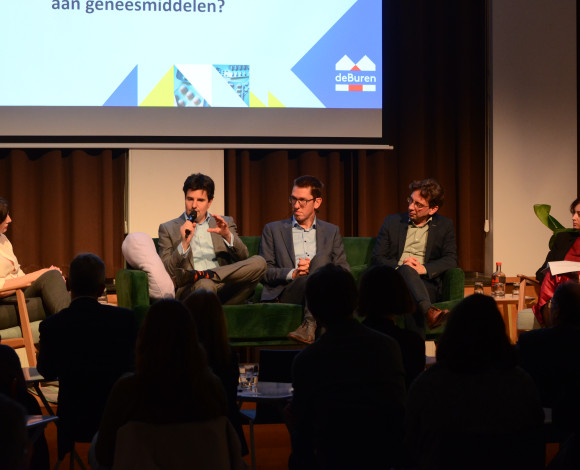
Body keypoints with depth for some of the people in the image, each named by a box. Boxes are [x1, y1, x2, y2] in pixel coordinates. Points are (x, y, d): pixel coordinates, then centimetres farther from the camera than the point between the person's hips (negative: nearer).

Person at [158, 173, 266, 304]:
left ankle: (197, 275, -29)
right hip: (191, 289, -6)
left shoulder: (226, 223, 23)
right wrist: (184, 244, -9)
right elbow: (165, 272, 5)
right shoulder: (168, 229, 16)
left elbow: (243, 257, 11)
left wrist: (228, 236, -8)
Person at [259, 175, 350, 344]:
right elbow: (264, 272, 10)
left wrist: (315, 268, -8)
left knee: (321, 258, -33)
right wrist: (293, 273, -9)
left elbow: (344, 271, 12)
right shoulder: (273, 230, 19)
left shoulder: (332, 232, 22)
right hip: (285, 292, -2)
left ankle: (310, 325, -49)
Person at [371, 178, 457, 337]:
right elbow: (376, 258, 12)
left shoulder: (444, 226, 17)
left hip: (426, 284, 1)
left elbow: (451, 260, 6)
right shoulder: (392, 221, 19)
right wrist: (399, 265, -10)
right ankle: (430, 311, -62)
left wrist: (424, 269, -13)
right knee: (406, 269, -39)